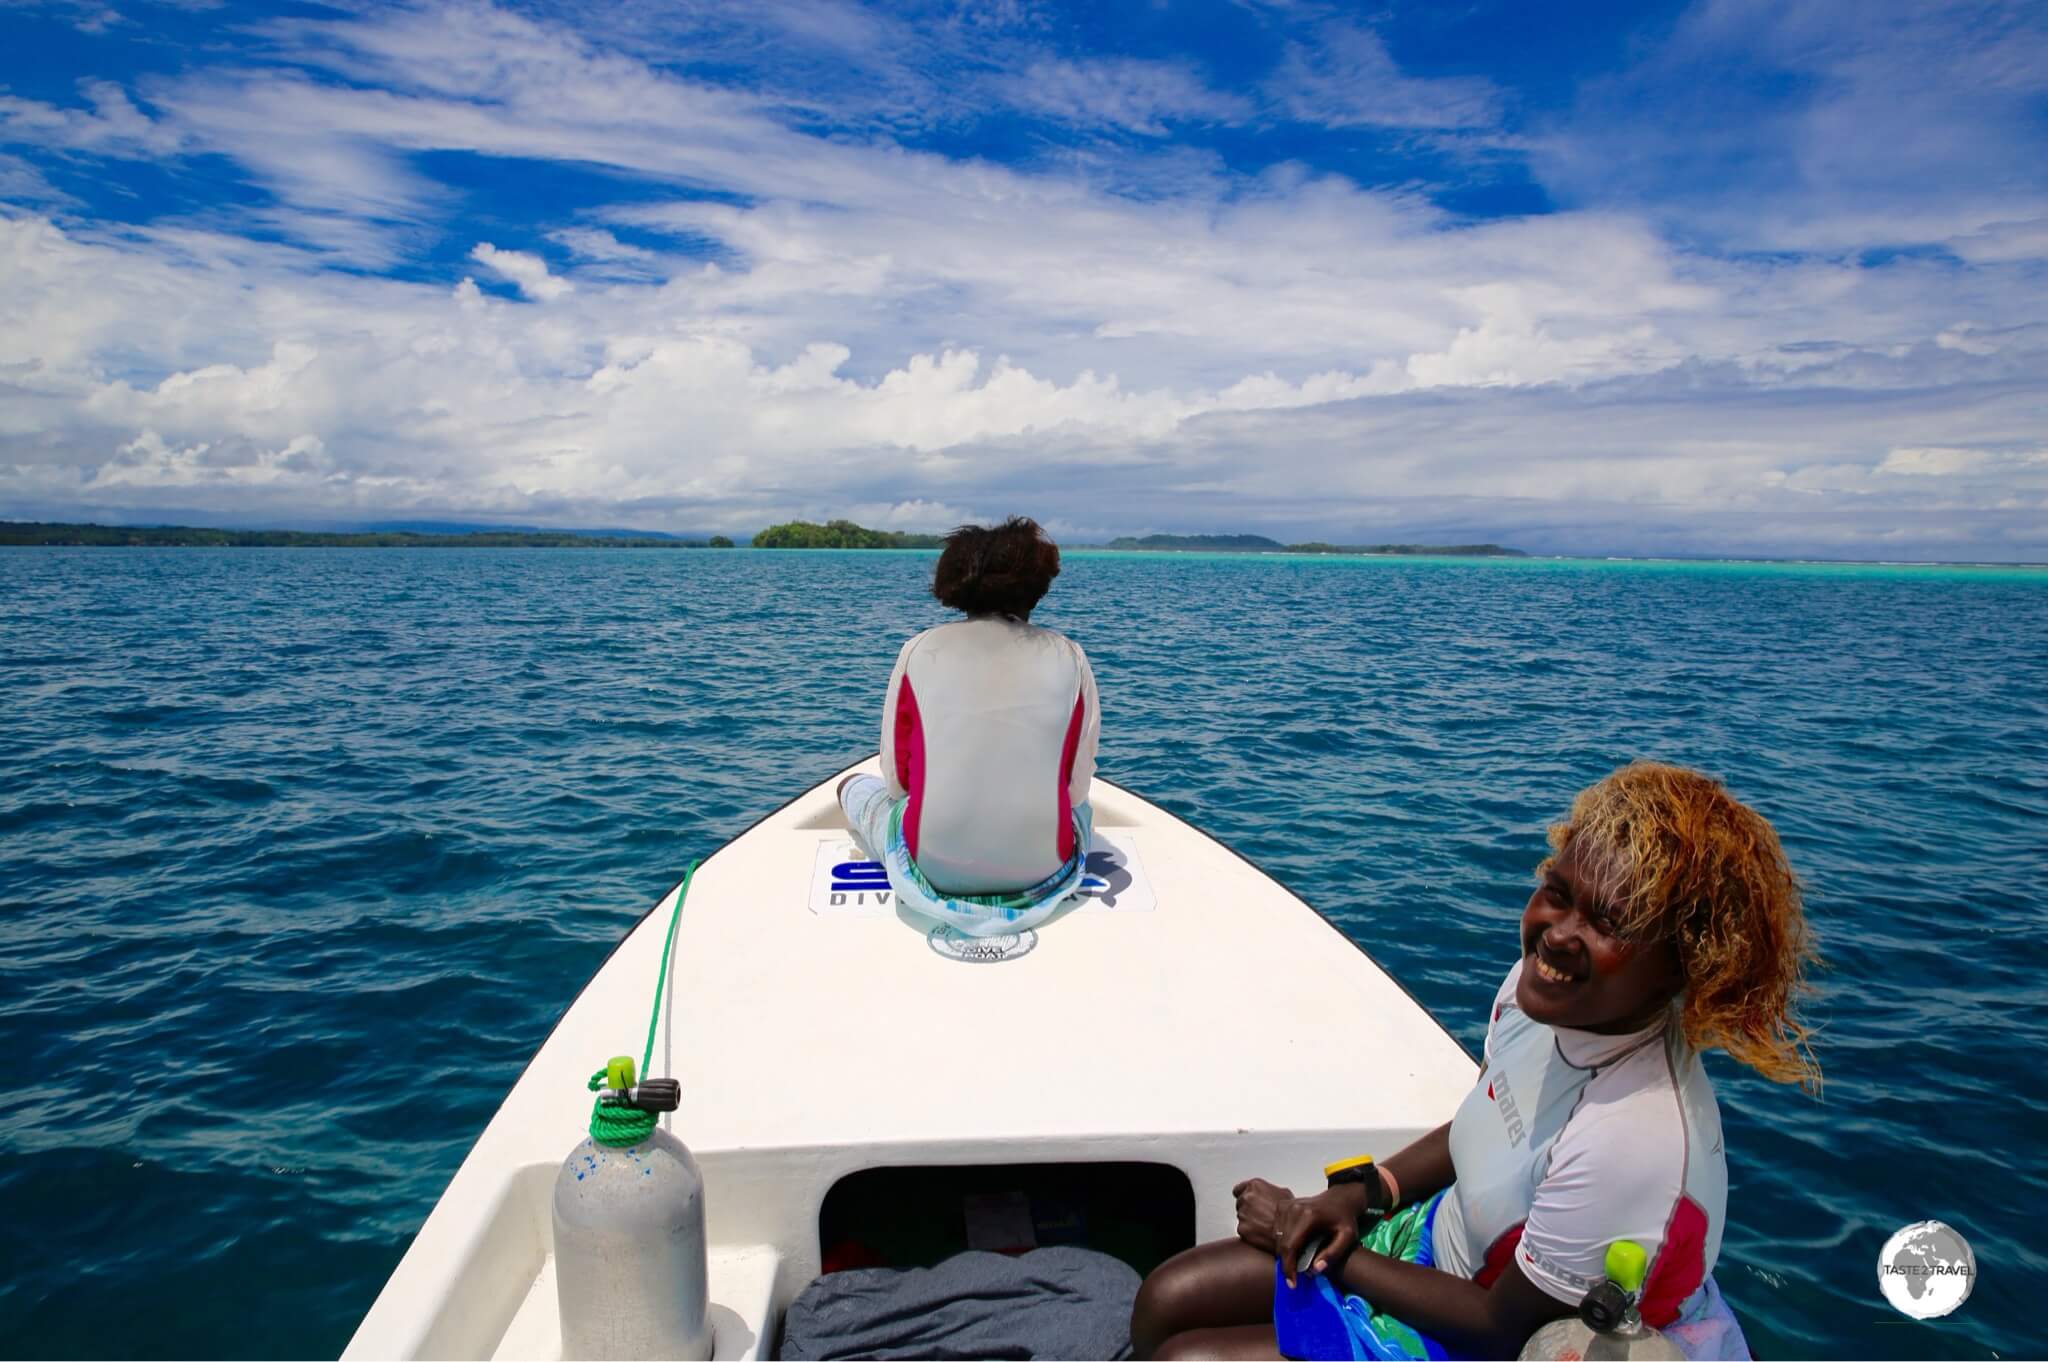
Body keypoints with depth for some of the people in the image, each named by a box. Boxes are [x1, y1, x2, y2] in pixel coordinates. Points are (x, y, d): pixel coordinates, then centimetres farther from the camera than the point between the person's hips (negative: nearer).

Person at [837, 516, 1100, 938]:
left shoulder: (920, 651, -3)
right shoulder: (1069, 658, -2)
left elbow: (897, 780, 2)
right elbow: (1077, 786, 1)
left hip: (935, 866, -1)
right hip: (1042, 869, 1)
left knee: (854, 787, 30)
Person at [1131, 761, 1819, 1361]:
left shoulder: (1635, 1141, -38)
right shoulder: (1542, 981, -15)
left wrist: (1322, 1252, -15)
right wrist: (1363, 1194, -6)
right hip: (1441, 1231, 7)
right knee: (1169, 1298, 5)